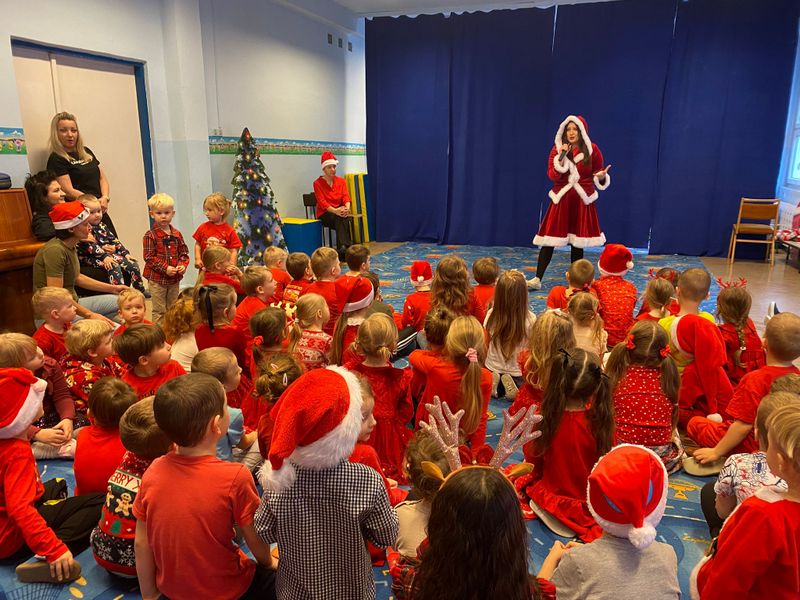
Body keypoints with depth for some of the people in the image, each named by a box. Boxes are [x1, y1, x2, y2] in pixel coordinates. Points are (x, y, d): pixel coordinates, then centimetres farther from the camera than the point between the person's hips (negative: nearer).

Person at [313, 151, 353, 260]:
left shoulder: (341, 181, 10)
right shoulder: (317, 183, -2)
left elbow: (346, 197, -3)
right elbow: (322, 202, -13)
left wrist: (347, 208, -27)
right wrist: (335, 210, -31)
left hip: (340, 211, 3)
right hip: (324, 214, -3)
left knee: (343, 218, -35)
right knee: (341, 219, -35)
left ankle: (343, 247, -45)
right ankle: (347, 246, -46)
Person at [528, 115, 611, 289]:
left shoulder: (592, 150, 1)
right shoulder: (557, 149, 2)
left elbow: (598, 174, 8)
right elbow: (552, 175, -6)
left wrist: (601, 176, -15)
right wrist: (562, 156, -17)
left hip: (582, 201, 0)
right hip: (561, 199, 0)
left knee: (577, 242, 5)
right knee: (549, 239, -4)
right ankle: (537, 279, 0)